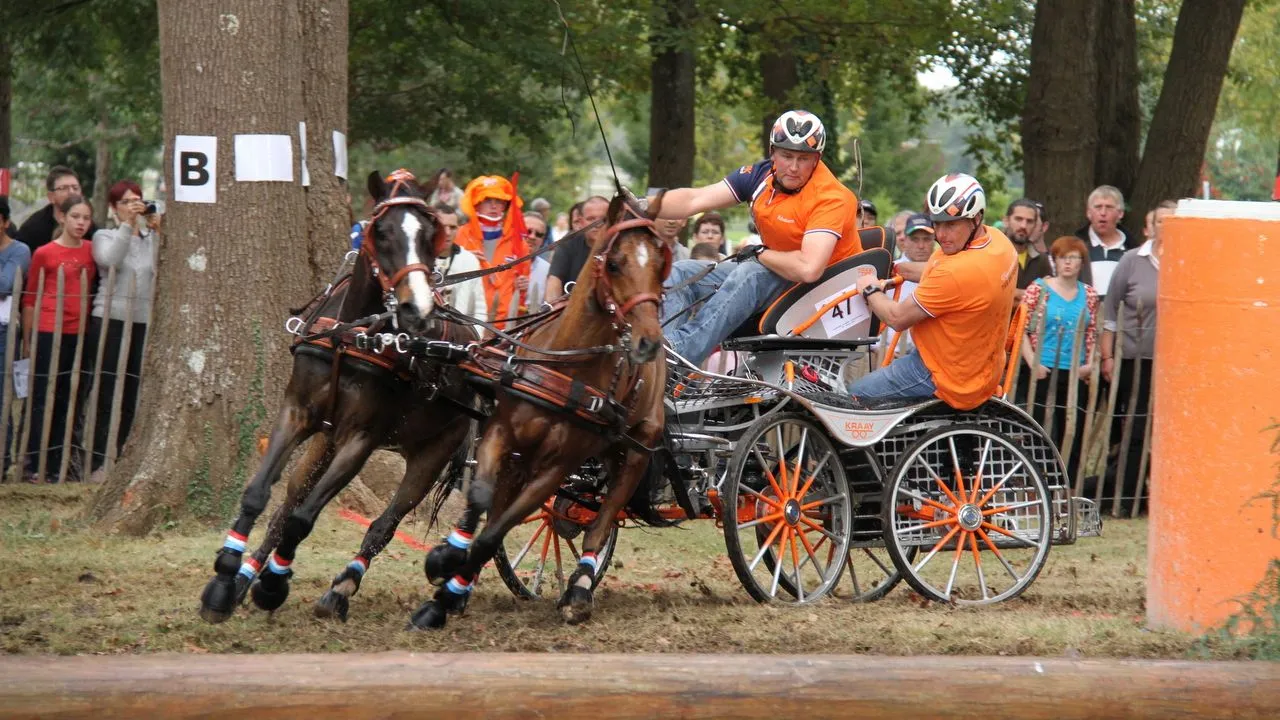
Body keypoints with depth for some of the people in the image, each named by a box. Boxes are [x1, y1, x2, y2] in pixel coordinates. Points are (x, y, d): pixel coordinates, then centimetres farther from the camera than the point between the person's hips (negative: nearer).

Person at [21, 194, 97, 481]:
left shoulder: (92, 250, 6)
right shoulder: (44, 253, -4)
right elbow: (30, 299, 1)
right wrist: (27, 340, 1)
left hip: (79, 333, 4)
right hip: (49, 332, -4)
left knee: (67, 401, 8)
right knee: (43, 398, -2)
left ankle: (57, 465, 14)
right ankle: (35, 465, 1)